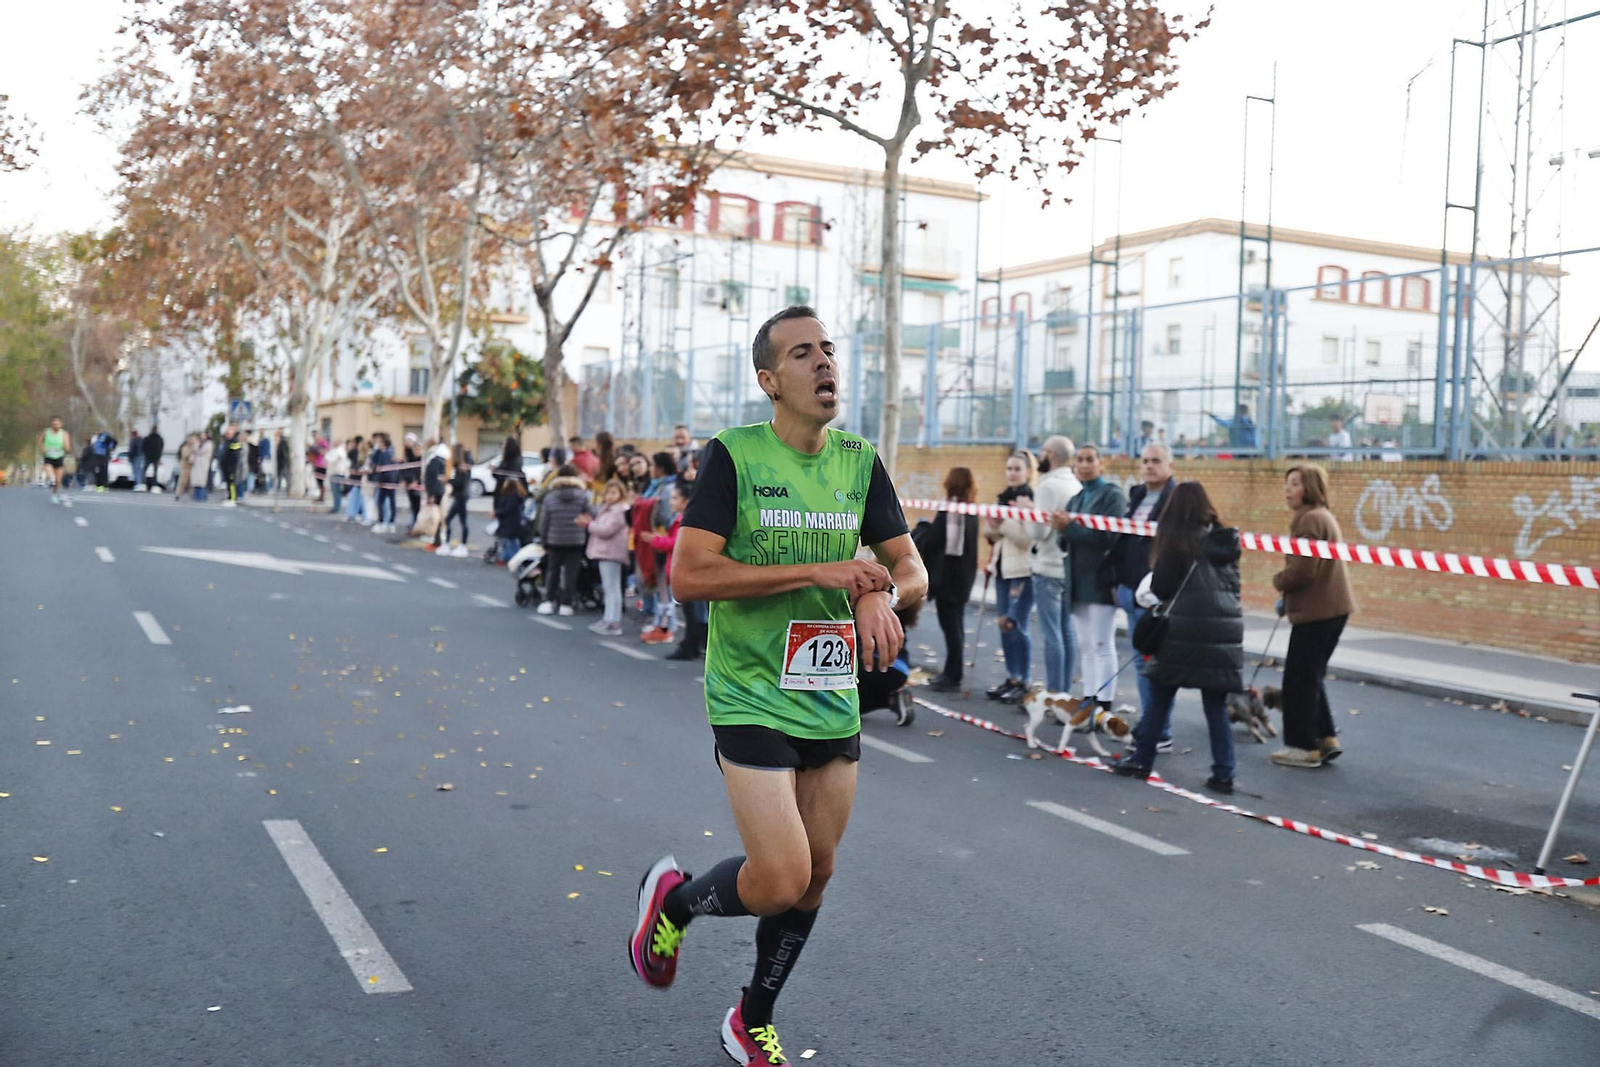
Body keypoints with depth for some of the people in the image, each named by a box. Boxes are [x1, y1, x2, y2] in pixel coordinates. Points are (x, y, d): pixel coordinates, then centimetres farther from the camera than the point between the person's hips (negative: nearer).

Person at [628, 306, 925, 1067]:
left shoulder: (861, 461, 5)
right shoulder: (732, 456, -11)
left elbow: (910, 567, 8)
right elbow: (688, 574, -18)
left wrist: (883, 593, -17)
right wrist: (819, 573, -20)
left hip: (835, 704, 6)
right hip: (752, 700, -6)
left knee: (815, 878, 14)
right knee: (781, 881, -12)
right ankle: (674, 898, 21)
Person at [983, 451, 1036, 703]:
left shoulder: (1032, 500, -11)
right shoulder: (1004, 498, 14)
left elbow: (1029, 539, -18)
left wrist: (1003, 523, -24)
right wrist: (992, 528, 0)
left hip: (1023, 571, -8)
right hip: (1003, 568, 8)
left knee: (1016, 625, -8)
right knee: (1003, 625, 10)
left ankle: (1022, 683, 1)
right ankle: (1011, 678, 18)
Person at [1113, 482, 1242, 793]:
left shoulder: (1178, 540, -4)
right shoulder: (1226, 540, 10)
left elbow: (1161, 585, -4)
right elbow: (1234, 584, 15)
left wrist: (1153, 597, 16)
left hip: (1185, 627, -4)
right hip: (1225, 629, 4)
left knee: (1160, 697, 9)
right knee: (1216, 705, 8)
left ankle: (1142, 760, 17)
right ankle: (1223, 774, 6)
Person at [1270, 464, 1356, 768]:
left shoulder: (1310, 519, -16)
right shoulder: (1322, 516, 18)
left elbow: (1302, 570, -22)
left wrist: (1278, 581, -3)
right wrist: (1289, 599, 13)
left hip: (1317, 611, -10)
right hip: (1331, 606, 10)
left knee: (1298, 678, -2)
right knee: (1311, 677, 18)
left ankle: (1303, 746, 5)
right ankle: (1326, 739, 20)